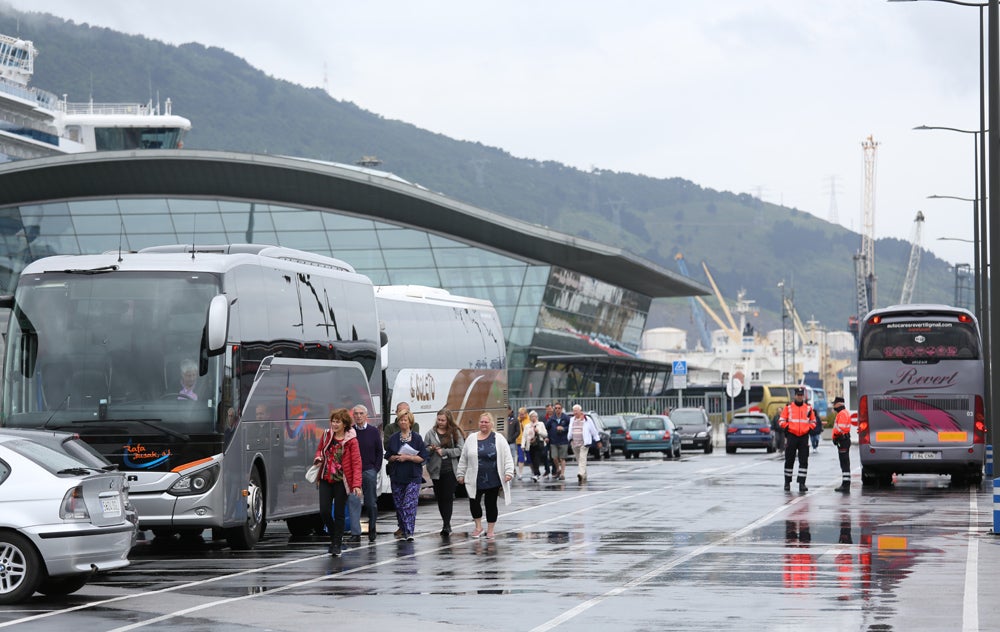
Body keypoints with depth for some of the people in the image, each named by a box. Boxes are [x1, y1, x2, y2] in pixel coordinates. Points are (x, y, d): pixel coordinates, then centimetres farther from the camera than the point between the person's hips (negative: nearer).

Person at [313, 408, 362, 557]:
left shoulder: (351, 441, -8)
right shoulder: (326, 435, 5)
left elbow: (356, 463, -10)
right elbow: (320, 449, 22)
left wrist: (356, 484, -19)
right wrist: (318, 458, -3)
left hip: (341, 481, -4)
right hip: (326, 479, 4)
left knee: (339, 514, 1)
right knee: (324, 511, -3)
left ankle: (337, 545, 10)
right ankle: (334, 537, 23)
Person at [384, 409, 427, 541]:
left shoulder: (417, 438, 0)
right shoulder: (393, 438, 9)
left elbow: (422, 458, -3)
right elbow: (388, 457, 10)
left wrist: (407, 457, -14)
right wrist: (396, 457, -10)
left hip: (413, 477, -4)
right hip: (397, 476, 4)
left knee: (410, 505, -13)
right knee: (398, 504, 8)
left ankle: (409, 532, -17)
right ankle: (402, 528, 23)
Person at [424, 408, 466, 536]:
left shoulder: (455, 433, 1)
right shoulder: (431, 433, 8)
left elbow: (460, 450, -6)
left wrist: (444, 451, -11)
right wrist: (431, 449, -14)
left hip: (450, 470, -3)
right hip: (436, 470, 3)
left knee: (448, 497, -9)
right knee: (440, 497, 8)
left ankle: (446, 525, -10)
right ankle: (446, 523, 21)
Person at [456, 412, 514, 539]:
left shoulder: (499, 439, 1)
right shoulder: (471, 439, 7)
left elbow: (507, 457, -2)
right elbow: (463, 459, 11)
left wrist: (508, 472, -12)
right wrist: (460, 474, 8)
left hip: (493, 480, -2)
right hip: (475, 480, 2)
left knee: (491, 504, 5)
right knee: (474, 502, -3)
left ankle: (490, 529, 19)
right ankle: (478, 526, 18)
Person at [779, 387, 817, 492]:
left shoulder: (808, 408, 9)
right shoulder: (788, 407, 3)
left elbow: (813, 421, 18)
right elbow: (781, 421, 4)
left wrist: (809, 428, 1)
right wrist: (787, 427, -10)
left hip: (804, 437, 1)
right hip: (791, 436, -1)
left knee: (804, 461, -4)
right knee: (789, 460, 5)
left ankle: (802, 483, -4)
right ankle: (787, 482, 15)